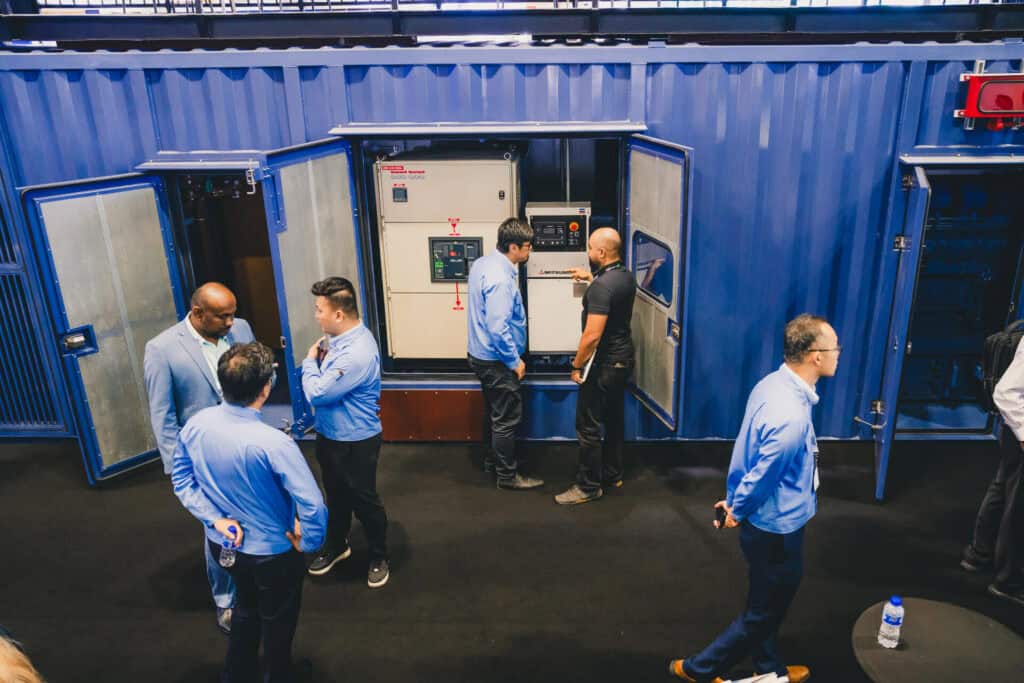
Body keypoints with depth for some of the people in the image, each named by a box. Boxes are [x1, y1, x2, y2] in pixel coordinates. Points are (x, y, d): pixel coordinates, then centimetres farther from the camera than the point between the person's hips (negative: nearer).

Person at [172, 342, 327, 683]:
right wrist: (306, 544, -16)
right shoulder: (273, 443, -34)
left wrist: (214, 518, -6)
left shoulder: (195, 425, -15)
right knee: (277, 622, 23)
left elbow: (181, 480, -1)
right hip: (272, 551, -6)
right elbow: (314, 507, -34)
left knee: (247, 608, 33)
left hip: (223, 543, 6)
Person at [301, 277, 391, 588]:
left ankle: (379, 557, 31)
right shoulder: (339, 336, -1)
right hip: (330, 434, 9)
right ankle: (336, 545, 47)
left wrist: (310, 361, -12)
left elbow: (317, 394, -28)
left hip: (355, 441, -9)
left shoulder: (356, 353, -33)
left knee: (364, 500, 10)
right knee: (336, 495, 26)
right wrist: (320, 358, -7)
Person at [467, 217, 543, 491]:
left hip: (481, 354, 10)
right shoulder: (500, 279, -28)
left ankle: (493, 458, 40)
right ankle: (507, 475, 16)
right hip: (497, 361, -10)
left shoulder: (482, 263, 3)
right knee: (507, 419, 3)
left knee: (494, 412, 24)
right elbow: (498, 328, -29)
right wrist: (515, 361, -17)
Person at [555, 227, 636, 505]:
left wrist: (577, 365, -15)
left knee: (588, 426, 1)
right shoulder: (626, 276, 3)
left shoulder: (600, 287, -25)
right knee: (615, 418, 19)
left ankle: (589, 486, 10)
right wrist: (591, 277, 29)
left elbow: (592, 335, -27)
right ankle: (613, 474, 32)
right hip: (623, 358, 10)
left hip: (604, 364, -9)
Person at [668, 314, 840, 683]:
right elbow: (760, 478, -26)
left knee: (766, 606, 27)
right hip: (778, 530, -8)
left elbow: (745, 450, 4)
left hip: (765, 523, 9)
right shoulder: (792, 417, -34)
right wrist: (738, 510, -7)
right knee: (762, 614, 13)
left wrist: (734, 500, 11)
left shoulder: (772, 383, -5)